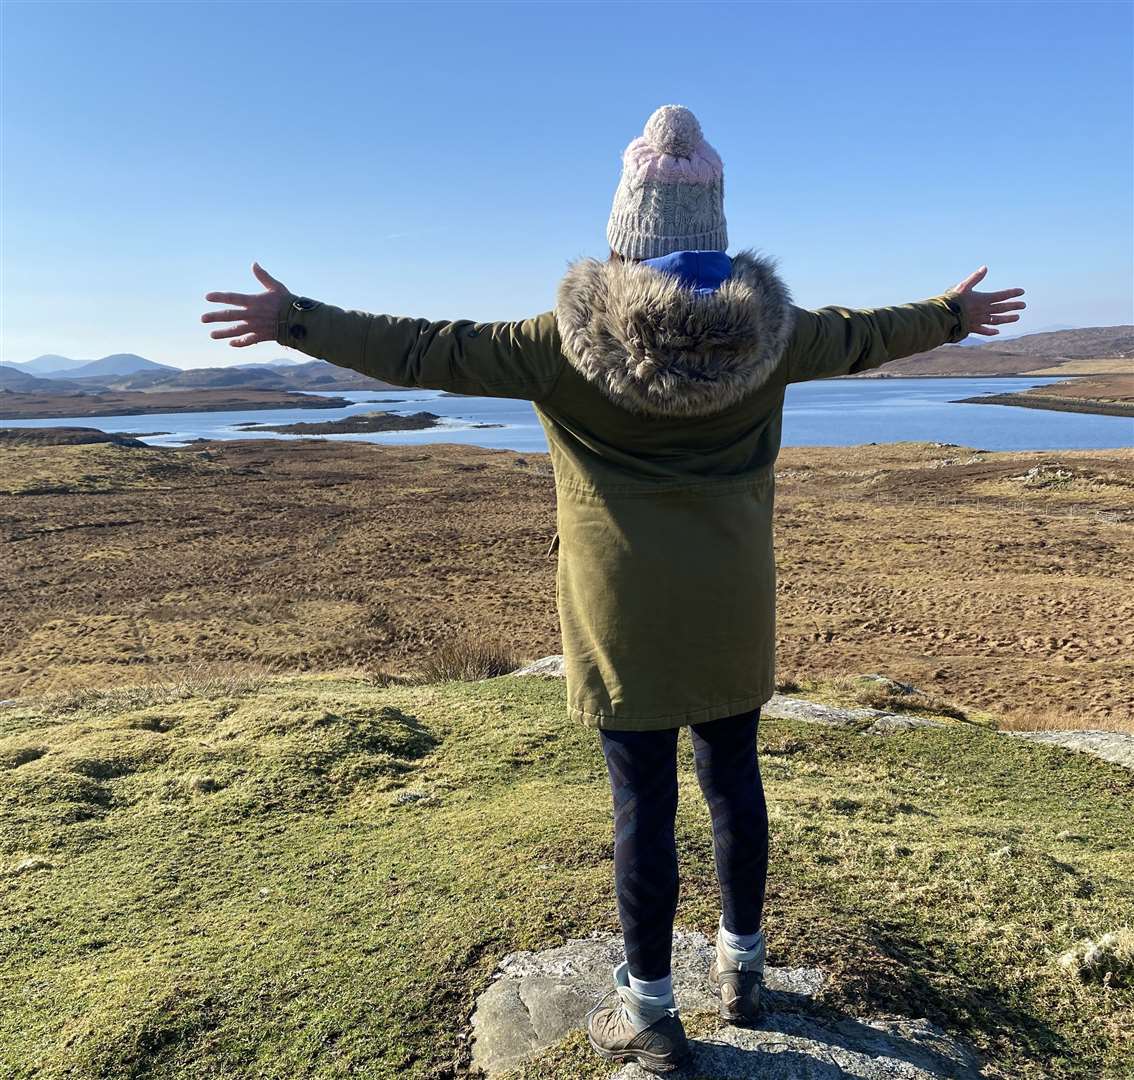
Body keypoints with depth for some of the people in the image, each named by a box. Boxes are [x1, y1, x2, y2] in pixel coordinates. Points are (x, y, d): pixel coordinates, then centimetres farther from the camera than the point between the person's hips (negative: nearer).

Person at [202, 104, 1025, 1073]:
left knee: (644, 798, 6)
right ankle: (742, 966, 36)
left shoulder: (575, 336, -11)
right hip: (732, 605, 4)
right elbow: (861, 336, 16)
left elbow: (429, 351, -8)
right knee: (734, 775, 17)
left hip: (626, 611, -3)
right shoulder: (766, 327, -1)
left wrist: (295, 322, 2)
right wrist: (951, 315, 35)